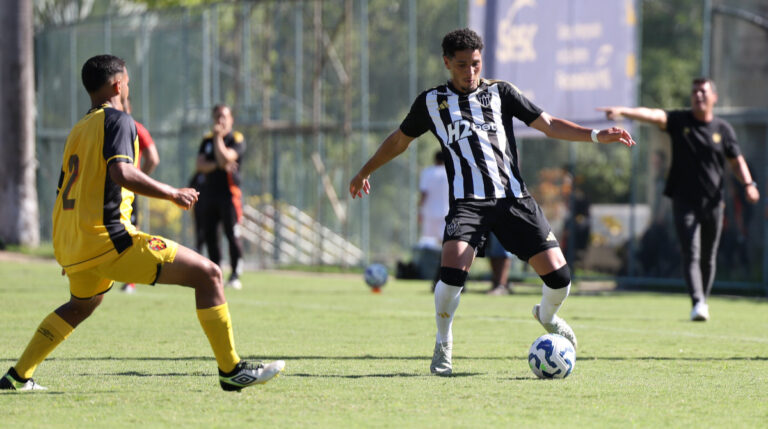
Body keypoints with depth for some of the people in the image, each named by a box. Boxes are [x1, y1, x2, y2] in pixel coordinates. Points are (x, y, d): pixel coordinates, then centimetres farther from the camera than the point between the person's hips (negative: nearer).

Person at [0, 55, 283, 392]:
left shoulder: (78, 129, 20)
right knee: (207, 275, -6)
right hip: (108, 238, -9)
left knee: (82, 303, 38)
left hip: (70, 248, 9)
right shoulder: (117, 120, -5)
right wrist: (172, 194, -15)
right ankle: (231, 370, -8)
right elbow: (121, 172, -23)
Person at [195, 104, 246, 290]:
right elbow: (200, 165, 2)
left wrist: (218, 137, -11)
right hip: (209, 191, 5)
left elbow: (224, 159, -18)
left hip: (229, 192, -5)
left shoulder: (237, 139, -1)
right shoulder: (207, 140, 15)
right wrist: (217, 165, -15)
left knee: (232, 235, -11)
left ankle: (235, 275, -8)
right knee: (209, 235, 5)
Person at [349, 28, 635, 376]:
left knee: (558, 275, -7)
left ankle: (547, 315, 31)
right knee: (452, 272, -26)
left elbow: (549, 125, 9)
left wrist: (596, 135, -4)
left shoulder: (500, 93, 13)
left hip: (514, 198, 2)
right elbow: (399, 140, 27)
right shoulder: (431, 102, 11)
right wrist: (365, 172, 36)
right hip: (468, 201, -1)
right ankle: (442, 346, 0)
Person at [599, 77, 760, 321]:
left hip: (713, 203, 2)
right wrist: (623, 111, -34)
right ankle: (698, 304, -21)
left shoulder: (723, 129, 7)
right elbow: (653, 115, -16)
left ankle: (704, 301, 24)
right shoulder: (679, 121, 0)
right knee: (691, 255, -13)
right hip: (685, 202, -2)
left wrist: (748, 184, -3)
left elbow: (736, 162, 15)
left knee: (708, 258, 9)